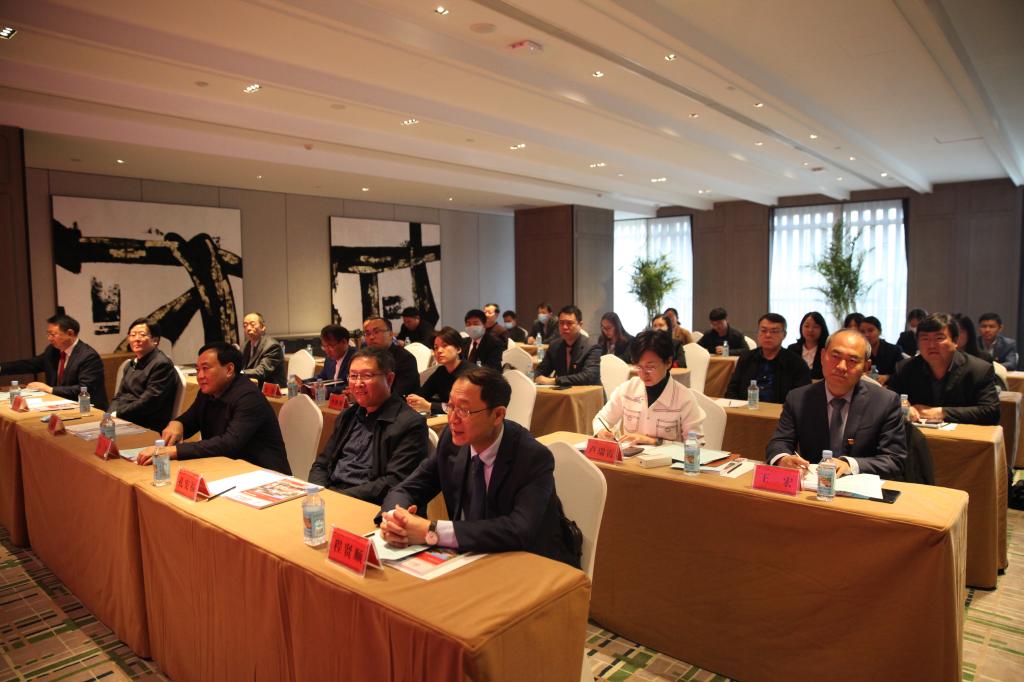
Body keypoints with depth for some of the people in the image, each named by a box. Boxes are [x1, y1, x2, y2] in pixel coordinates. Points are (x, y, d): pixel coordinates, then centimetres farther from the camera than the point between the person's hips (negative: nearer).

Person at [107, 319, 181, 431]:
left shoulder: (162, 364, -11)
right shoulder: (130, 365, 18)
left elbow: (147, 403, -16)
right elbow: (119, 396, 16)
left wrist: (116, 413, -14)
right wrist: (110, 414, -3)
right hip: (121, 419, 8)